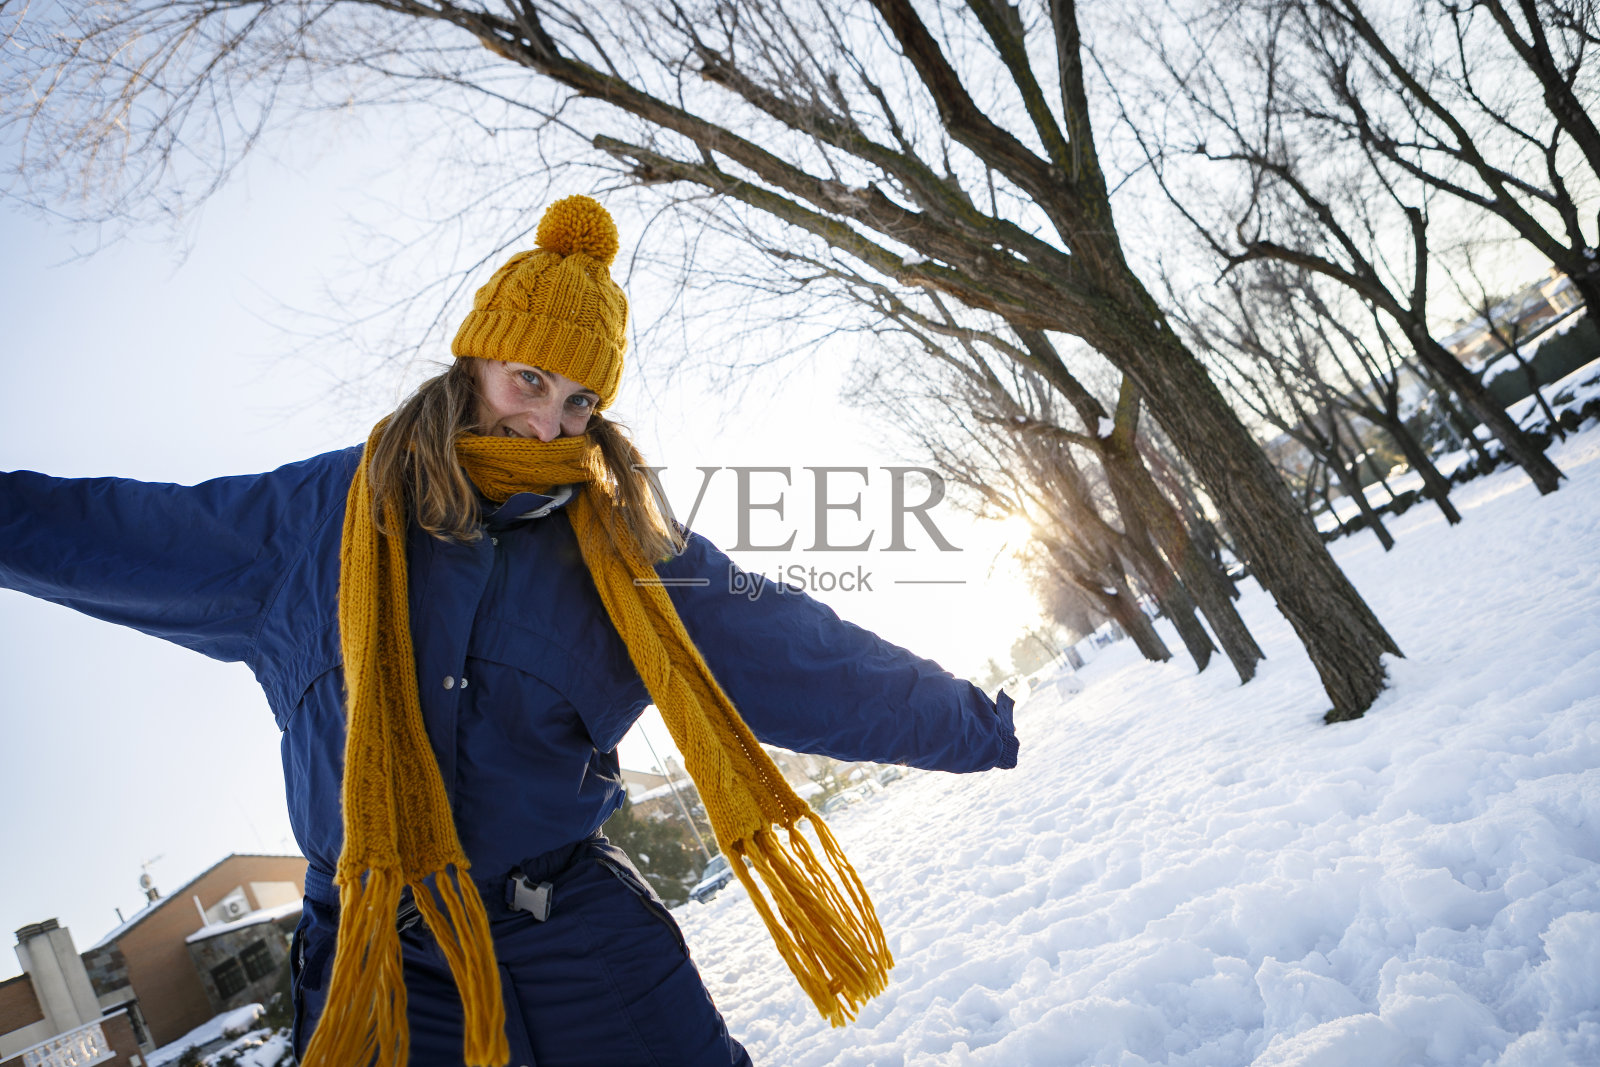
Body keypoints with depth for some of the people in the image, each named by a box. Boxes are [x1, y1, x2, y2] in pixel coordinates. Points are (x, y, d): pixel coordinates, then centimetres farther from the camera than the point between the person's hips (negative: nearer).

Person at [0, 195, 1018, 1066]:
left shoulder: (627, 549, 0)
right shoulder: (329, 515, 1)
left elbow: (790, 655, 4)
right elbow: (132, 534, 12)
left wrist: (965, 722, 9)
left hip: (583, 933, 0)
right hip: (379, 952, 1)